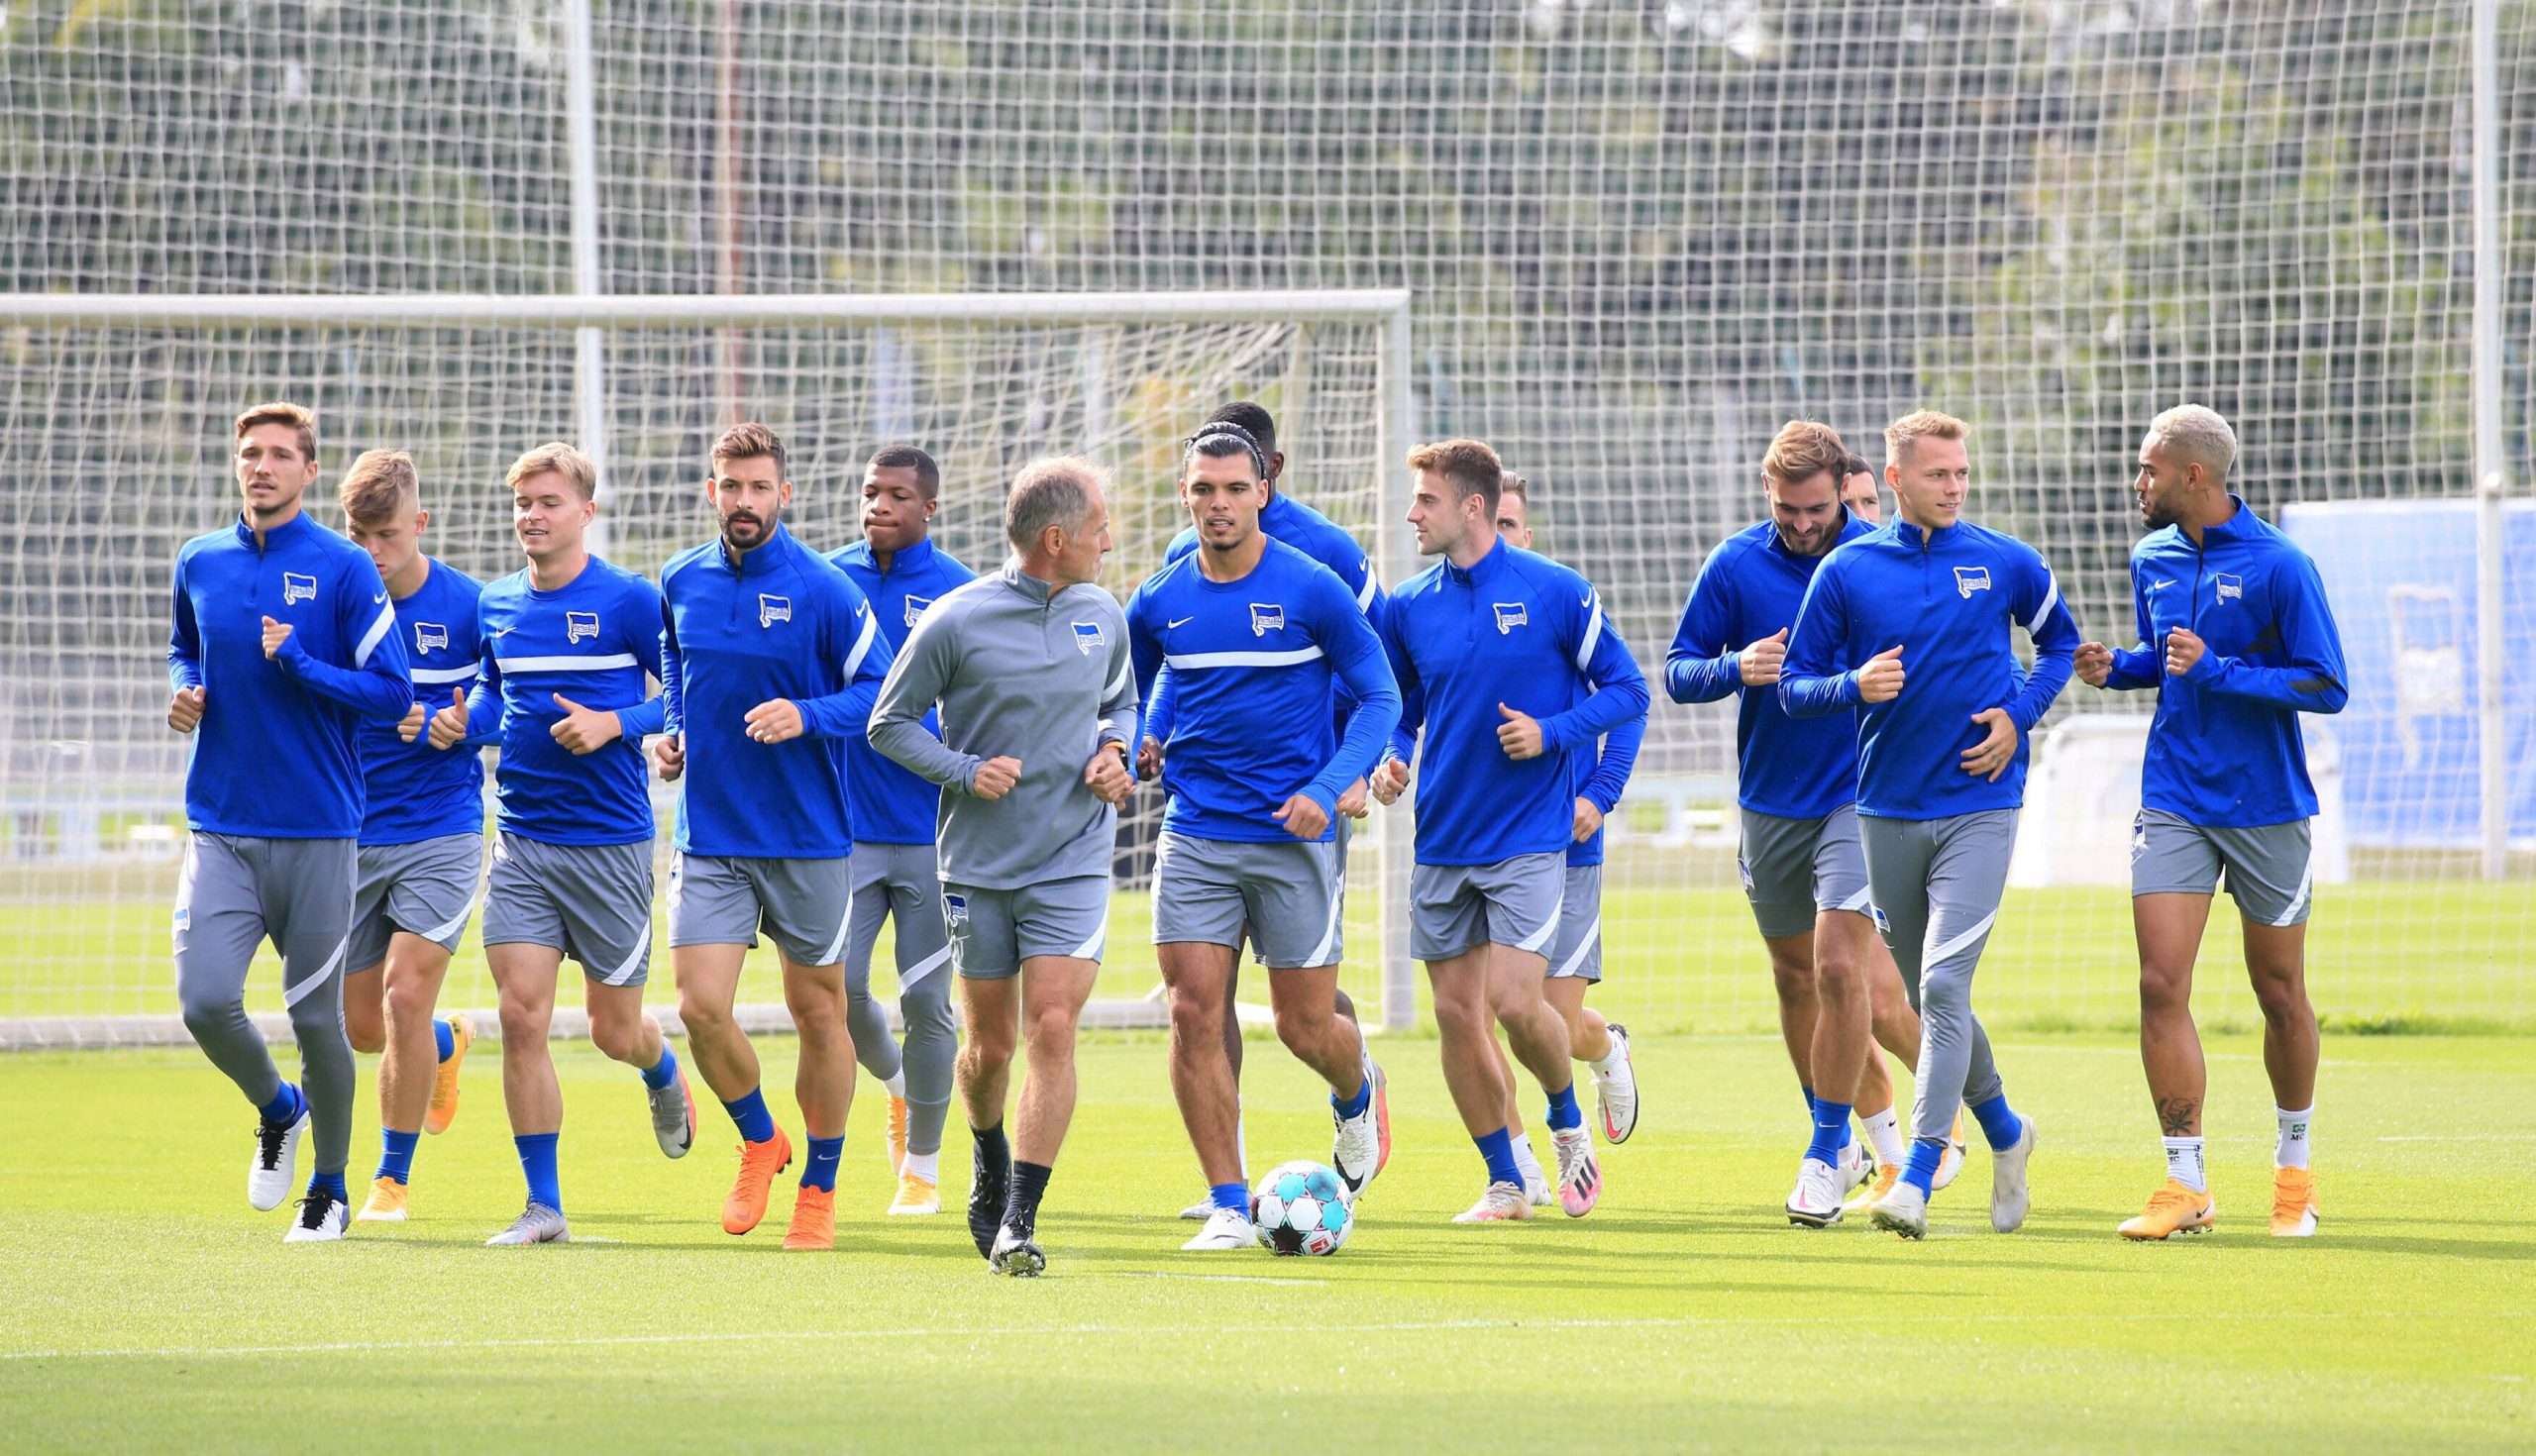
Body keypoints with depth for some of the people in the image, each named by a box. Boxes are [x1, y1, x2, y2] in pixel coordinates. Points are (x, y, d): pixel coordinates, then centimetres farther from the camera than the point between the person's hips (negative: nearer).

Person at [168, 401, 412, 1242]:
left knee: (316, 1017, 2)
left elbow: (391, 694, -7)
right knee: (205, 1001, -11)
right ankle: (277, 1111, 20)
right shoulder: (199, 564, 7)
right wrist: (183, 692, 5)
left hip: (317, 833, -3)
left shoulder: (344, 569, -5)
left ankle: (329, 1190, 21)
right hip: (221, 830, 3)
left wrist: (299, 665, -18)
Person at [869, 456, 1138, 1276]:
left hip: (1073, 865, 1)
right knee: (990, 1045, 8)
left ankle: (1018, 1222, -12)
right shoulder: (956, 622, -10)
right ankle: (990, 1170, 39)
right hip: (980, 868, -1)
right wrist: (963, 771, -15)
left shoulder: (1102, 617, 4)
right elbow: (889, 723, -1)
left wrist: (1114, 750, 0)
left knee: (1051, 1030, -13)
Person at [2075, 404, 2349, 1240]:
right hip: (2174, 805, 4)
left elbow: (2327, 689, -13)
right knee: (2161, 986, -10)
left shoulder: (2279, 567, -12)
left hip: (2267, 809, -4)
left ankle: (2294, 1165, 29)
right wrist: (2116, 668, 0)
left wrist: (2215, 670, -21)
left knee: (2280, 997, 8)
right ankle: (2187, 1184, -7)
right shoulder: (2153, 561, 6)